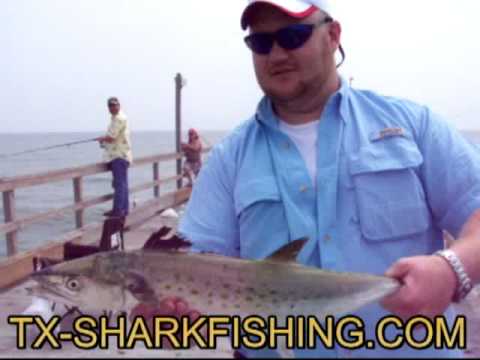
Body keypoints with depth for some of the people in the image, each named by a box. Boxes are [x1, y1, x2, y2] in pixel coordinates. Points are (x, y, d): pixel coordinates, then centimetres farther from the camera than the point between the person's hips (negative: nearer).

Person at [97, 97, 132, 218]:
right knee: (122, 184, 12)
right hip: (118, 156, 10)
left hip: (119, 156, -10)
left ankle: (118, 210, -9)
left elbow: (111, 138, -17)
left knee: (119, 184, -9)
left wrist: (101, 139, 2)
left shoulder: (119, 118, -13)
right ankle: (123, 209, 16)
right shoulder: (116, 118, 20)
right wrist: (104, 140, 7)